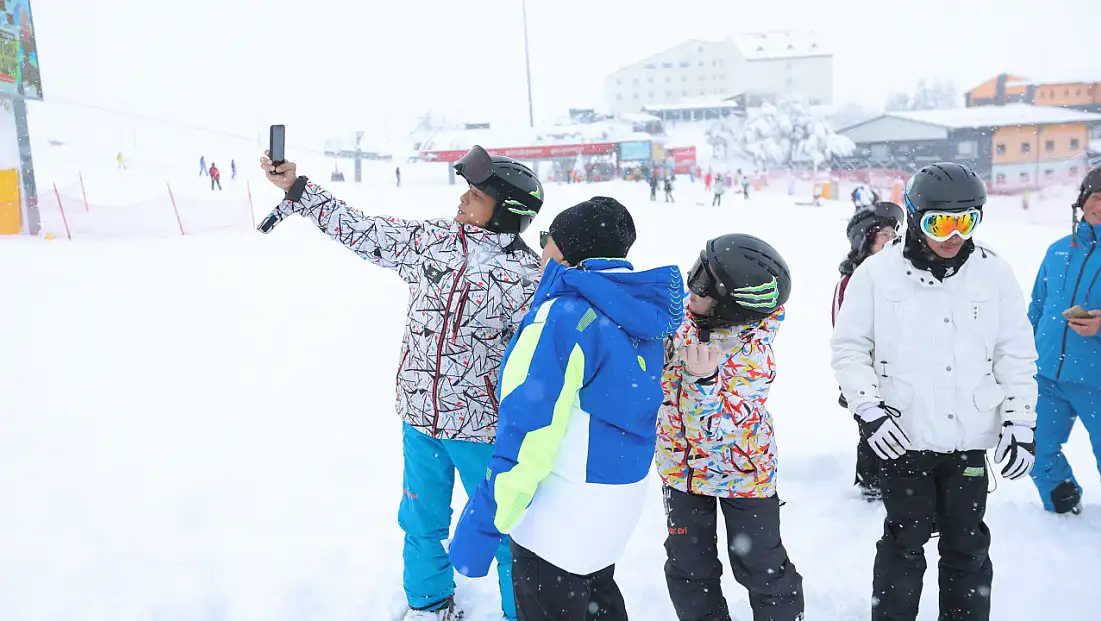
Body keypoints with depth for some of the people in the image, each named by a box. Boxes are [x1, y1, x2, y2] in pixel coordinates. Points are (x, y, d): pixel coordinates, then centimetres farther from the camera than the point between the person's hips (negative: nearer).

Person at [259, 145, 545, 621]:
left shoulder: (528, 273, -15)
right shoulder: (431, 239, -1)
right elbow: (361, 231, 6)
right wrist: (296, 188, 2)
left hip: (483, 427, -5)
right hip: (420, 419, 5)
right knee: (421, 520, 22)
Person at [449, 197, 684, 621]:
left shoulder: (564, 317, -24)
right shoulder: (640, 313, 2)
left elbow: (529, 432, -26)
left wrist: (481, 527, -21)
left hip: (565, 510, -8)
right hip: (624, 494, 8)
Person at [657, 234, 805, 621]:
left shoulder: (753, 355, -29)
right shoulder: (681, 311, -12)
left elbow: (714, 431, -33)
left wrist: (703, 382, -47)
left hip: (742, 473, -5)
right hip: (682, 468, 6)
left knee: (761, 567, 12)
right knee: (689, 568, 17)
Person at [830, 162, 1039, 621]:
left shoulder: (993, 273, 0)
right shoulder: (877, 273, -7)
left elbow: (1017, 354, 6)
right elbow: (849, 347, -2)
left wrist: (1021, 422, 2)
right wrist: (868, 410, -11)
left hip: (970, 438, 2)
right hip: (901, 436, -2)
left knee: (967, 544, 15)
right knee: (905, 541, 9)